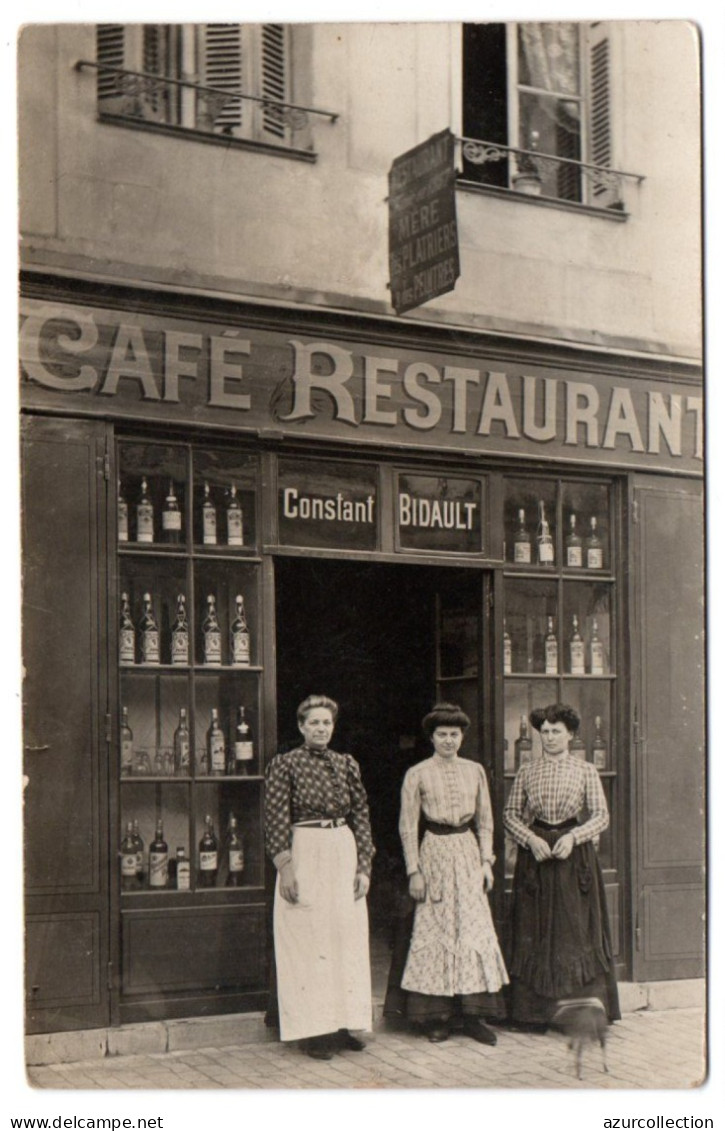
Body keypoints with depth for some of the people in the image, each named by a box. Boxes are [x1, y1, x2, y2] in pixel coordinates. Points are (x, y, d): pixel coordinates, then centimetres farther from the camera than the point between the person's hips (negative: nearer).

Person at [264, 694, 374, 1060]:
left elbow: (361, 816, 11)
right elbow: (276, 818, -6)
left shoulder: (347, 764, 10)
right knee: (308, 940, -2)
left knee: (348, 939, 6)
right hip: (304, 854, -5)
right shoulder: (284, 764, -2)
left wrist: (363, 865, 5)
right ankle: (314, 1030, 4)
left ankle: (342, 1024, 15)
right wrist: (284, 868, -13)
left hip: (344, 854, 5)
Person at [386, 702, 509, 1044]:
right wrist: (414, 871, -7)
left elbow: (485, 821, 14)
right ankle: (436, 1015, 6)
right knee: (434, 933, -1)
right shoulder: (417, 774, -1)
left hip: (468, 852, 3)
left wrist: (486, 861, 5)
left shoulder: (475, 771, 9)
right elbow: (407, 827, -2)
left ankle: (473, 1014, 2)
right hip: (434, 852, -3)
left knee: (475, 931, -2)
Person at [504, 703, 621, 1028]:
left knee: (578, 928, -2)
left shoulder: (585, 771, 4)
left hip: (574, 855, -1)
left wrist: (573, 837, -14)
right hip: (535, 854, 1)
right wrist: (532, 839, -9)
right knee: (535, 931, 1)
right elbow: (510, 814, 7)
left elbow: (601, 816, 1)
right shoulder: (527, 772, 7)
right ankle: (538, 1011, 7)